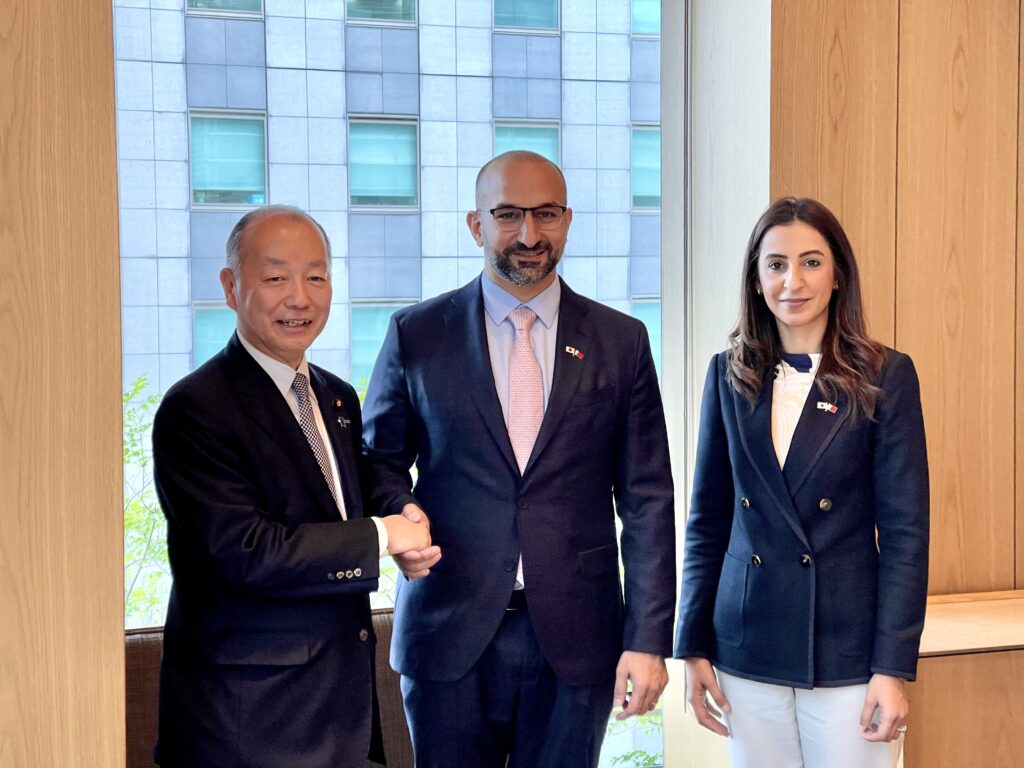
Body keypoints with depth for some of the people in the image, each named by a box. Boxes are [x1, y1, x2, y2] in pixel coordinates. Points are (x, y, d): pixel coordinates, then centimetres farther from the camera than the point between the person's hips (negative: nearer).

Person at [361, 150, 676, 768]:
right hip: (450, 635, 0)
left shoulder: (621, 341, 3)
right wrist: (400, 511, -13)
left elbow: (646, 500, 2)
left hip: (577, 640, 1)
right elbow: (378, 460, 10)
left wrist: (648, 639, -4)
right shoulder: (416, 334, 2)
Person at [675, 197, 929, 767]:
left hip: (846, 650, -2)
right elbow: (709, 519, 7)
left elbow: (906, 529, -5)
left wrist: (894, 668, -10)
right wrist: (694, 646, 4)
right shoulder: (731, 375, 4)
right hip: (747, 649, 3)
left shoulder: (886, 376, -4)